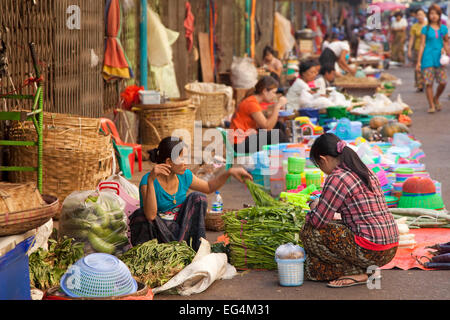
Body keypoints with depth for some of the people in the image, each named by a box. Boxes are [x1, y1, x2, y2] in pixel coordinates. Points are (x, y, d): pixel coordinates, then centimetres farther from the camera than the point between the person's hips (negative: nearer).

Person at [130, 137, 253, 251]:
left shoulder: (184, 176, -4)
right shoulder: (147, 181, -22)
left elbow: (209, 187, 15)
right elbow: (150, 215, -37)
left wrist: (229, 172, 1)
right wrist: (151, 180, -43)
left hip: (181, 230, 6)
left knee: (197, 198, -10)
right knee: (140, 216, -33)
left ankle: (198, 248, -12)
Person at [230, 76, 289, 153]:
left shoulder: (255, 100, 10)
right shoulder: (251, 103, -20)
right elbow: (267, 127, -23)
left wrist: (277, 108, -1)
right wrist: (277, 106, -20)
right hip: (241, 143, -10)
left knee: (280, 126, 6)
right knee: (276, 134, -17)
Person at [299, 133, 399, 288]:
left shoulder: (336, 179, -13)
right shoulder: (366, 171, 14)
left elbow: (318, 221, -11)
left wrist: (314, 207, 11)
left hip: (370, 251, -9)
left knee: (310, 231, -2)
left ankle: (356, 273, -2)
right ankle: (366, 269, 12)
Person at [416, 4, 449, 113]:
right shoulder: (425, 29, 0)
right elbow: (422, 45, 0)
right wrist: (418, 61, -3)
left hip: (439, 58, 2)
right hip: (428, 57, -2)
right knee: (428, 83, -5)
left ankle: (436, 99, 23)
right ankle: (431, 105, 5)